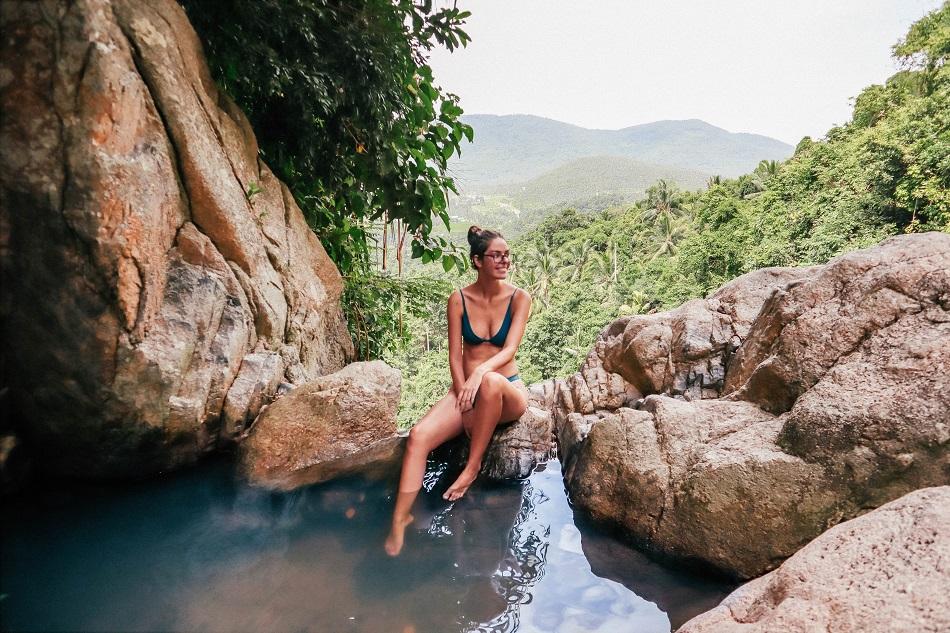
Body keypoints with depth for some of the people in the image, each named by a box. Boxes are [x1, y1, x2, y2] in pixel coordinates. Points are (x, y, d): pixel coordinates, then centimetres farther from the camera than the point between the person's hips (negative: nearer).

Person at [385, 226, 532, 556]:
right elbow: (455, 356, -2)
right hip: (465, 388, 2)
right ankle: (401, 518, -17)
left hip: (508, 392, -1)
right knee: (419, 435, -24)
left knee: (490, 382, -40)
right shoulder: (459, 299, -1)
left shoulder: (519, 298, -4)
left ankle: (473, 465, -20)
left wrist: (481, 372, -35)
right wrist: (464, 399, -15)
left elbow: (509, 349, -16)